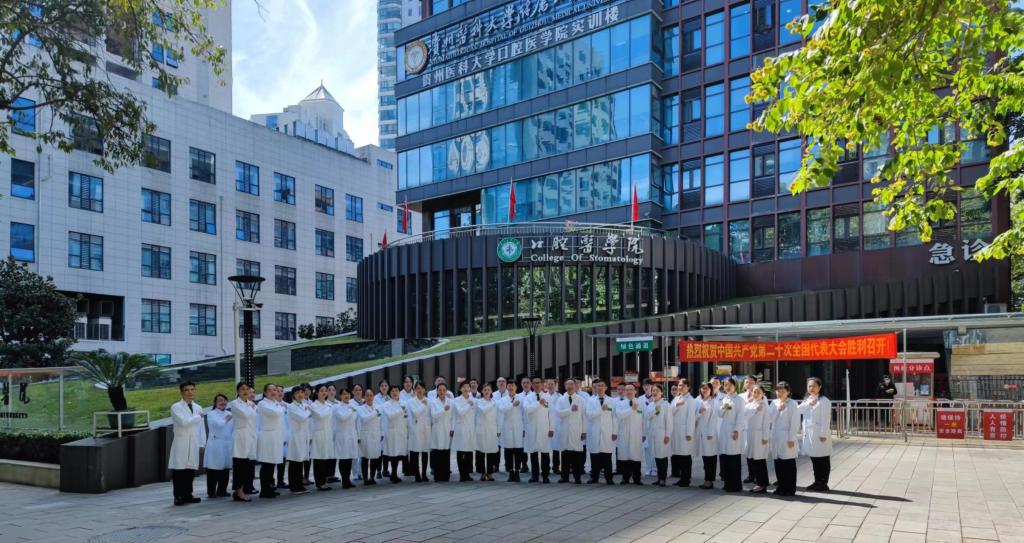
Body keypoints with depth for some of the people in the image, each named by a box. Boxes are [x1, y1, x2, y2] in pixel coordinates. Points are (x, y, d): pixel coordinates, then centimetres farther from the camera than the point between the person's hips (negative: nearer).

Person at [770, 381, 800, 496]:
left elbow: (795, 422, -9)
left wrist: (791, 438, -13)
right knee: (778, 463, 10)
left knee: (789, 464, 1)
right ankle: (781, 486, 20)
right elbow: (771, 419, 5)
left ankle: (790, 489, 8)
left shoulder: (792, 404, -6)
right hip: (776, 436, 6)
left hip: (787, 437, -6)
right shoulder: (774, 403, 10)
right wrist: (778, 409, -9)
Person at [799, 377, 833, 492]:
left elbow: (825, 419, -13)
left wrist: (823, 434, -19)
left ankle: (823, 484, 7)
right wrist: (808, 404, -13)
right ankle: (817, 482, 21)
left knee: (822, 460, 1)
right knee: (814, 460, 13)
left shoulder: (824, 401, -8)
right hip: (808, 434, 7)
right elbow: (798, 410, 0)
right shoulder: (806, 400, 16)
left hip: (819, 434, -7)